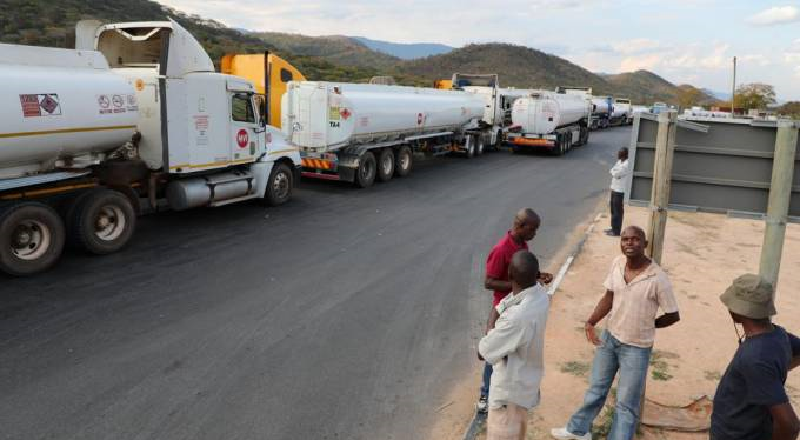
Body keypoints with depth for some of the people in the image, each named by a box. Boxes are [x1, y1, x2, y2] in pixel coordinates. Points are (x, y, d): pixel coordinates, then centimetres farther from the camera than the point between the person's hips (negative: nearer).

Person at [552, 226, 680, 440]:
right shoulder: (617, 263, -9)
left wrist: (645, 325, -2)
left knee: (626, 404, 9)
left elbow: (673, 316, -12)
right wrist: (591, 322, -11)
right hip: (609, 337, 5)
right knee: (596, 388, 24)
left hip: (636, 348, -5)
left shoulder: (658, 278, -24)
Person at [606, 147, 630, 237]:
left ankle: (616, 231, 5)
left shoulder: (627, 164, -20)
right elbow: (612, 171, 9)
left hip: (620, 191, -9)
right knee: (613, 210, 17)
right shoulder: (619, 161, 10)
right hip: (614, 189, 9)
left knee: (617, 211, -2)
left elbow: (615, 174, -21)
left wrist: (613, 172, -1)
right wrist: (615, 173, -11)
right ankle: (614, 228, 29)